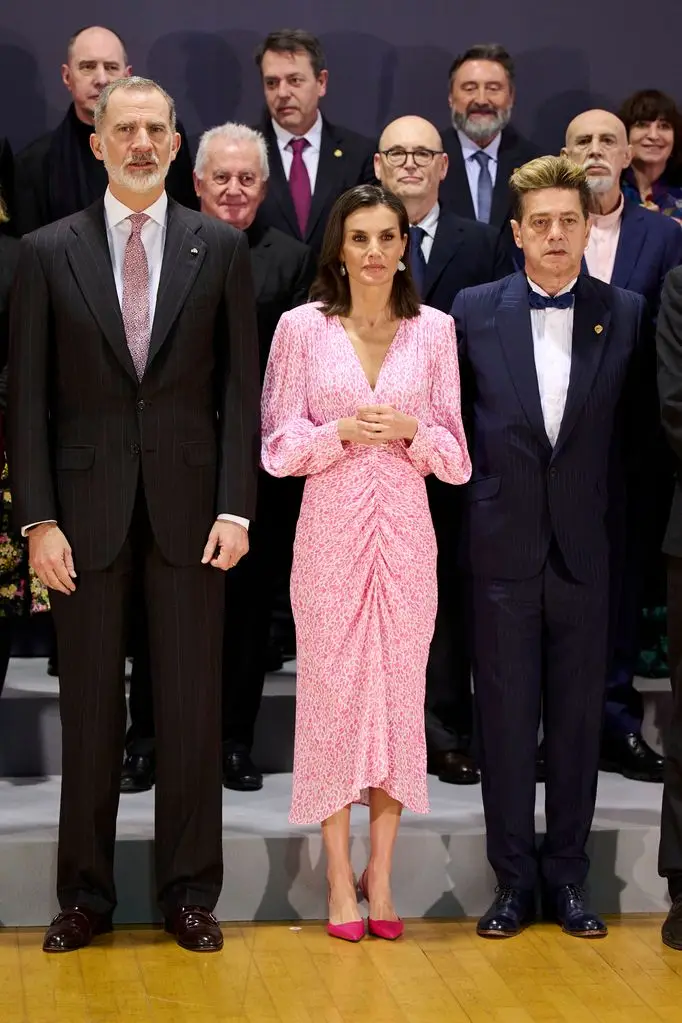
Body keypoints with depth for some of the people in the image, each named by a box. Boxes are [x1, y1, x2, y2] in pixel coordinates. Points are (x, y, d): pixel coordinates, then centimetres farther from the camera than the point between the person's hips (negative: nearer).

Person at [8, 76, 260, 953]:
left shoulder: (220, 249, 4)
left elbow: (240, 387, 3)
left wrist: (236, 507, -5)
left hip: (188, 504, 0)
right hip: (86, 508, 0)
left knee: (191, 706, 6)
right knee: (89, 708, 7)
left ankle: (189, 892, 17)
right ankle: (85, 895, 18)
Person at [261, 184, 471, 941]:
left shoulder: (434, 329, 4)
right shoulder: (302, 327, 1)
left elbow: (456, 457, 6)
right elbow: (279, 448, 0)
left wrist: (411, 431, -13)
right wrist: (344, 432, -16)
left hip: (405, 531, 1)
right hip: (331, 530, -1)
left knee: (399, 690, 4)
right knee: (331, 690, 2)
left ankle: (381, 872, 14)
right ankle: (339, 874, 12)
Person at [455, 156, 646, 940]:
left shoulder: (625, 315, 2)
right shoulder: (475, 310, 1)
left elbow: (630, 427, 5)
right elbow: (452, 415, 8)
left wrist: (608, 512, 1)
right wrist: (474, 501, 5)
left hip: (584, 546, 0)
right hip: (503, 544, 0)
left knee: (578, 714, 7)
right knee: (506, 713, 5)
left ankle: (566, 875, 19)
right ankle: (514, 876, 16)